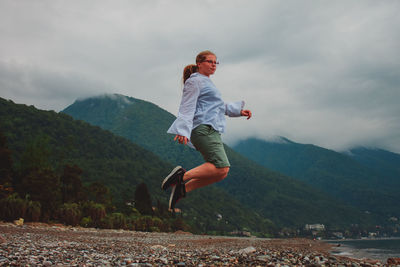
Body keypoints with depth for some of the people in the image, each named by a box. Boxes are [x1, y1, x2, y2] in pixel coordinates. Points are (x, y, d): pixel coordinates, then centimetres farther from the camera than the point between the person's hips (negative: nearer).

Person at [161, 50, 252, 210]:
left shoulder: (206, 83, 30)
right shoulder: (194, 81, 1)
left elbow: (219, 107, 39)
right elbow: (187, 107, -10)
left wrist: (239, 111, 31)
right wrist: (183, 130, -21)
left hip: (211, 131, 10)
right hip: (204, 128, -10)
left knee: (220, 173, 1)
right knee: (222, 168, -22)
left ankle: (183, 188, 3)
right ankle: (183, 176, -17)